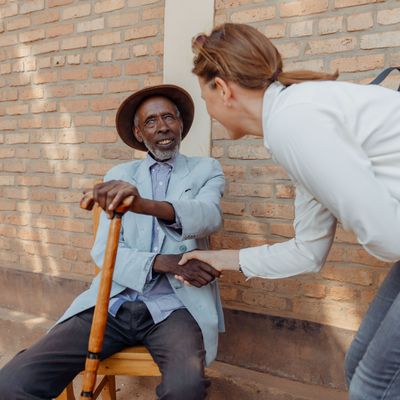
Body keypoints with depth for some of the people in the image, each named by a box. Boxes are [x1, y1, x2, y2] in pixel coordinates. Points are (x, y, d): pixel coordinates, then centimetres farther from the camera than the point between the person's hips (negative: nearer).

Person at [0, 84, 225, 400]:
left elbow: (209, 216, -16)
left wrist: (144, 204, -36)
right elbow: (103, 251, 3)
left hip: (173, 305, -1)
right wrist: (163, 262, -16)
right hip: (114, 303, 2)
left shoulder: (206, 170, 7)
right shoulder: (120, 176, 12)